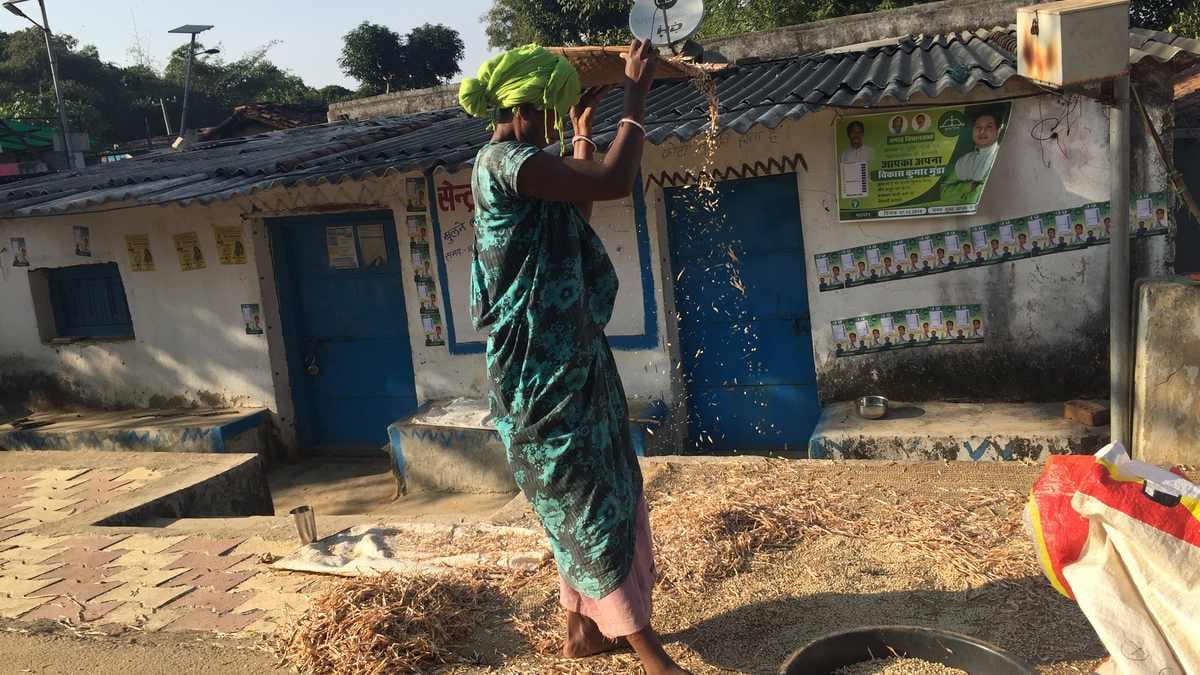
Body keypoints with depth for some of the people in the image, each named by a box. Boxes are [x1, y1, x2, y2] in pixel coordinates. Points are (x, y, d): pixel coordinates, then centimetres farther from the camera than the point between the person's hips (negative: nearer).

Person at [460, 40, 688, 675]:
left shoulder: (516, 165, 16)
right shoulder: (502, 159, -16)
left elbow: (579, 205, 32)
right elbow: (614, 182, -26)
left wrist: (583, 131, 29)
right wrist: (637, 92, -15)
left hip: (571, 361, 11)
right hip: (541, 367, -10)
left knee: (590, 497, 16)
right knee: (588, 501, -3)